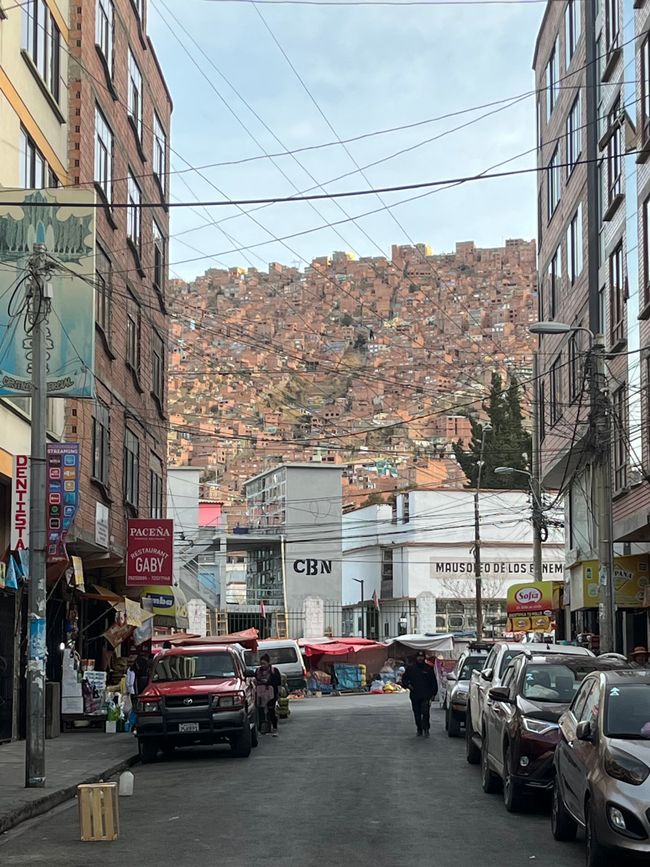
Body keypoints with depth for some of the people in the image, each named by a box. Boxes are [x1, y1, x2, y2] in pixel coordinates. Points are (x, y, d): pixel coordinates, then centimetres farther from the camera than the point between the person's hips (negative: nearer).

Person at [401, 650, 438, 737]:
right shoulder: (410, 668, 11)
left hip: (426, 696, -2)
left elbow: (434, 682, 10)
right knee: (417, 714, 6)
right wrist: (408, 685, -2)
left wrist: (433, 693, 2)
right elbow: (404, 679, 18)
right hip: (414, 696, 2)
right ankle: (419, 730, 15)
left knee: (425, 713, -15)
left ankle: (426, 729, -14)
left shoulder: (429, 669, 8)